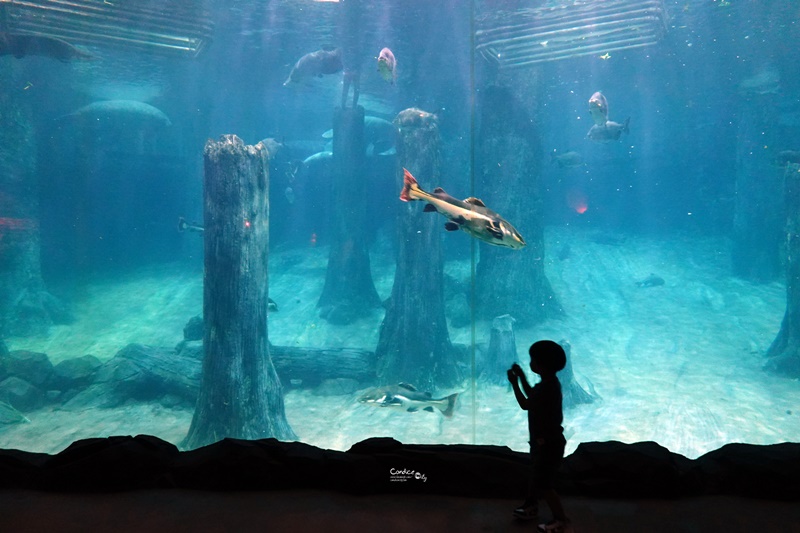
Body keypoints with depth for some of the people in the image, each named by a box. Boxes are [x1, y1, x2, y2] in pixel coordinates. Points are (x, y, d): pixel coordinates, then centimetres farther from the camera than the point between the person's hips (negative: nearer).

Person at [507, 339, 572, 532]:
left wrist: (514, 383, -13)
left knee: (544, 484, 3)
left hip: (549, 442, -10)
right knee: (537, 476, 26)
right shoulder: (549, 382, 0)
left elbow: (525, 404, -21)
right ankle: (531, 506, 44)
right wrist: (521, 377, 12)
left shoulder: (547, 387, -31)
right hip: (546, 439, 10)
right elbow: (532, 396, 17)